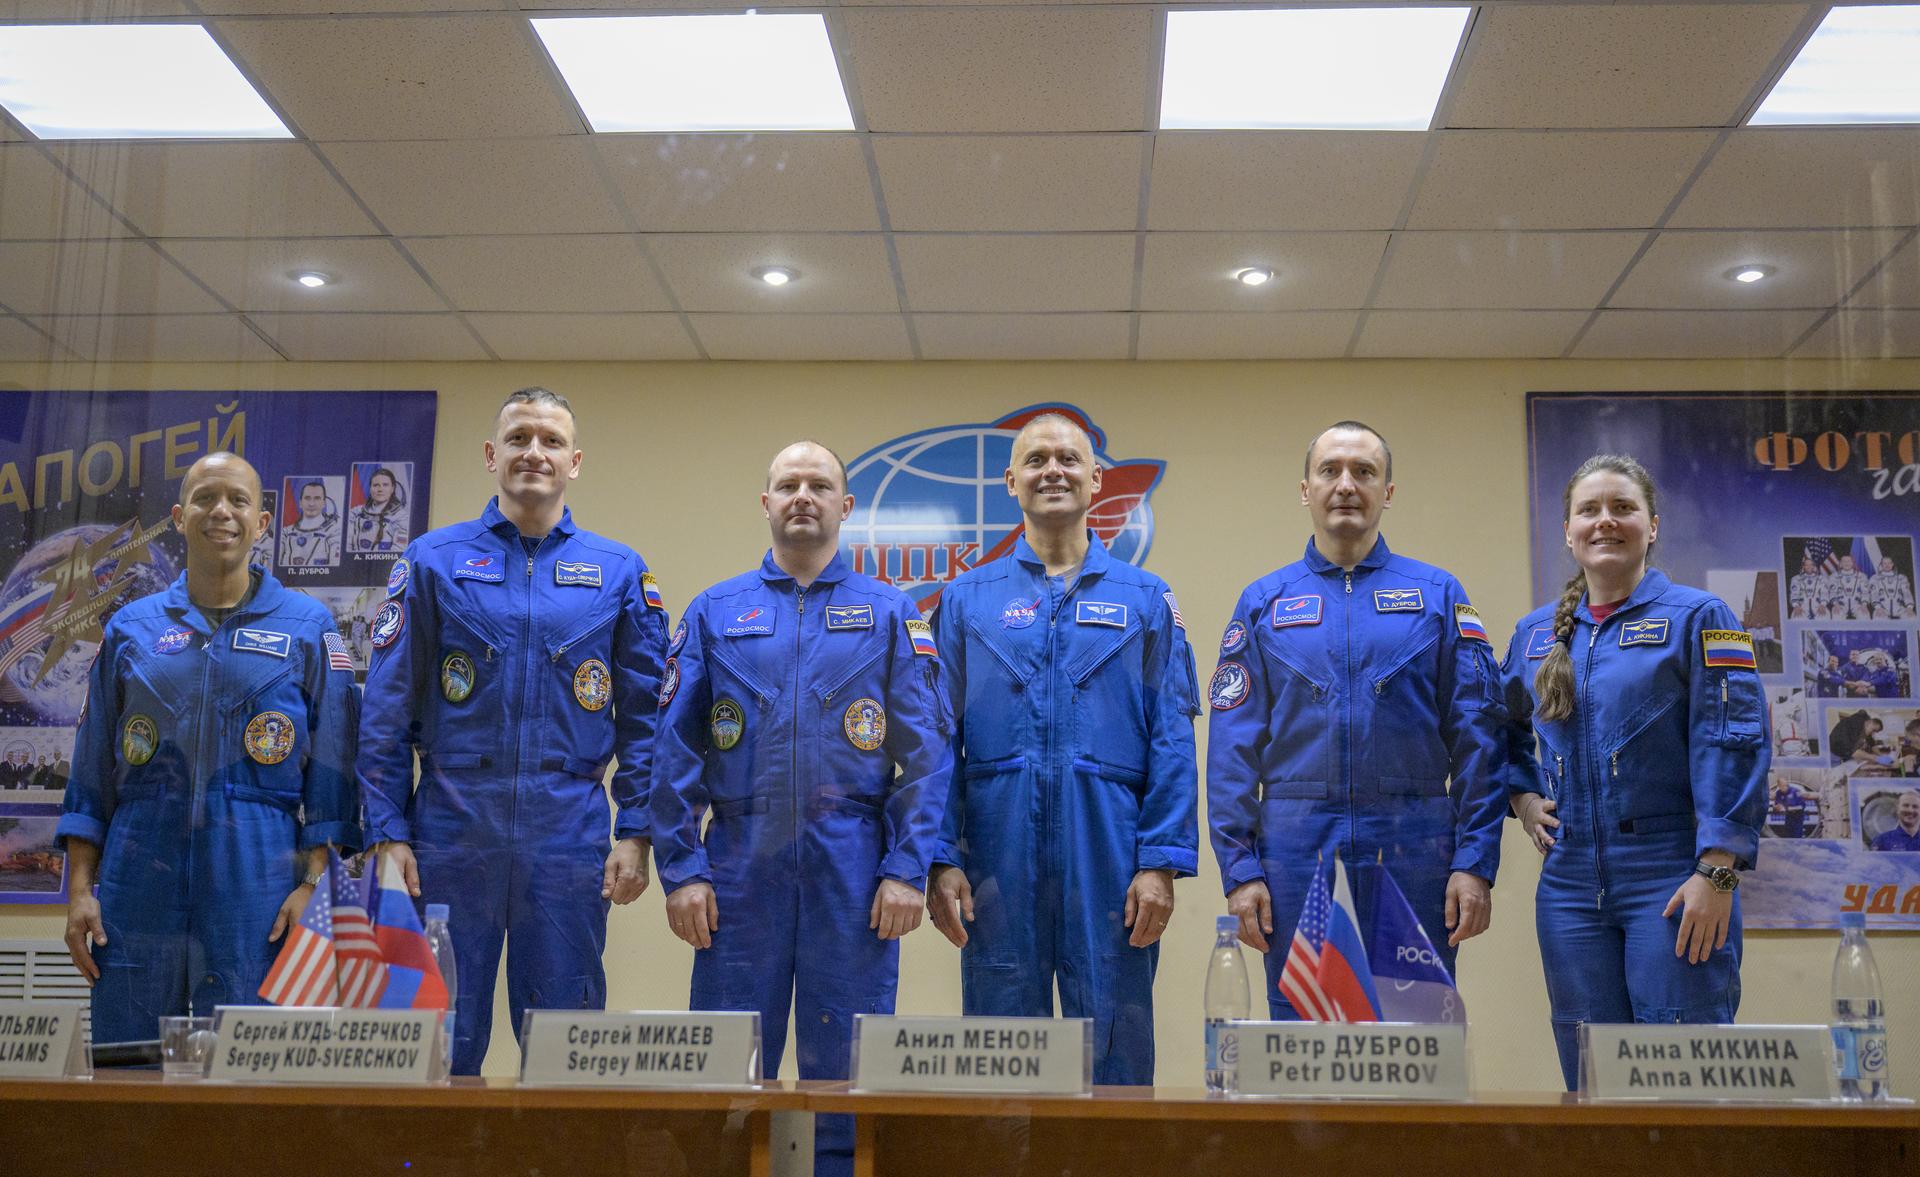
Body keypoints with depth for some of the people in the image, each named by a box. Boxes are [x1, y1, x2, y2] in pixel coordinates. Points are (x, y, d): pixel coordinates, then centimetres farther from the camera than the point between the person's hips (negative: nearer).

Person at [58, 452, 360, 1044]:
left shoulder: (307, 628, 5)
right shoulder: (131, 629, 11)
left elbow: (332, 770, 2)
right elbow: (93, 771, 12)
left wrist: (313, 885, -6)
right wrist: (79, 889, 5)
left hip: (256, 890, -2)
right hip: (140, 882, 2)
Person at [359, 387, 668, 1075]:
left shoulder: (620, 573, 7)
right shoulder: (433, 561, 5)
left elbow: (645, 716, 6)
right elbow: (386, 709, 4)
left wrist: (634, 834, -2)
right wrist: (388, 832, -4)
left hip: (569, 841, 1)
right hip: (451, 836, 0)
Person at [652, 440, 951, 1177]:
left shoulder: (891, 614, 7)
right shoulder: (715, 613, 9)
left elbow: (925, 753, 2)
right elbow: (676, 750, 5)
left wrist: (907, 868, -7)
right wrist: (681, 868, -3)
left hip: (852, 872, 0)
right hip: (741, 867, 1)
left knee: (846, 1067, 5)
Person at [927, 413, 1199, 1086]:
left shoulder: (1146, 600, 9)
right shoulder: (968, 600, 11)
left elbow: (1173, 743, 3)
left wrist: (1161, 862, -6)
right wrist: (941, 860, -3)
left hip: (1110, 856, 0)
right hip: (999, 858, 1)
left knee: (1116, 1052, 4)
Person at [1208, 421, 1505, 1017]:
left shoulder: (1438, 595, 7)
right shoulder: (1264, 602, 8)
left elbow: (1476, 738, 2)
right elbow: (1233, 745, 3)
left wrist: (1475, 862, -6)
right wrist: (1239, 867, -5)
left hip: (1413, 855, 0)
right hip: (1298, 853, 0)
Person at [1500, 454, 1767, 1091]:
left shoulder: (1696, 617, 0)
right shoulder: (1535, 633, 14)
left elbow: (1732, 747, -8)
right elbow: (1507, 734, 26)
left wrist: (1717, 873, -16)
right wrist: (1522, 796, 6)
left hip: (1672, 877, -4)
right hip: (1571, 882, 5)